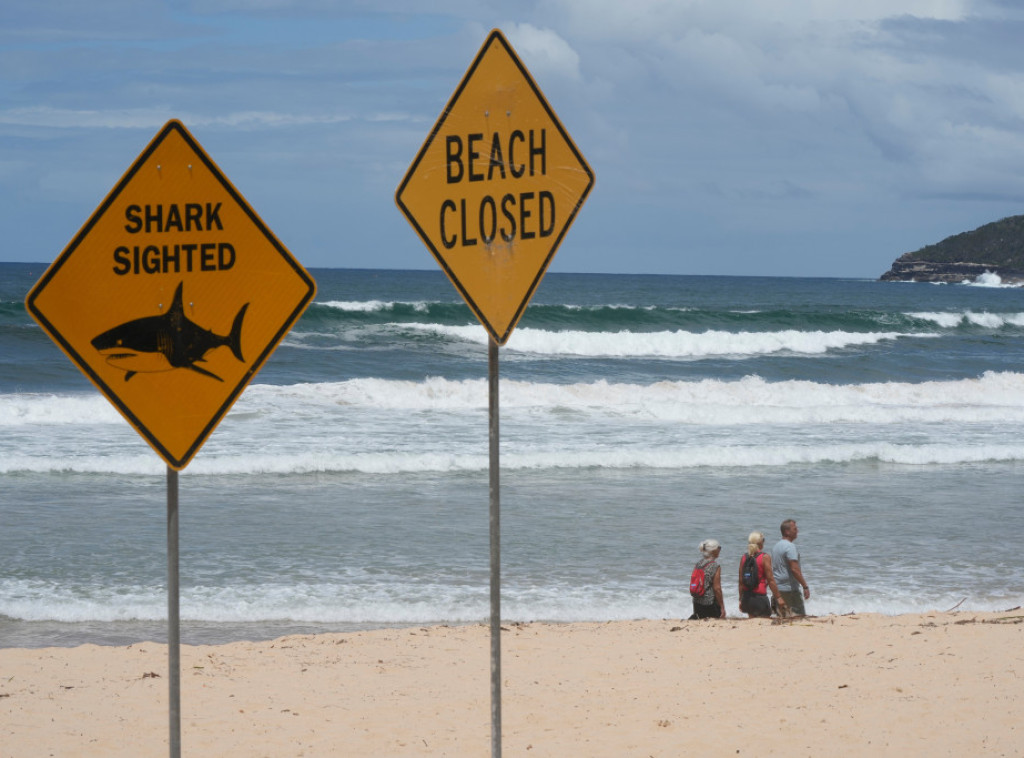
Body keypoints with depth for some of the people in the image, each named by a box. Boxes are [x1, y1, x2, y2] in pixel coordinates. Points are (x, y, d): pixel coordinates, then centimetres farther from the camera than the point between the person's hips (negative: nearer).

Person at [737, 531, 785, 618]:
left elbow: (741, 581, 9)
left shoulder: (744, 557, 5)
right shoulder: (765, 557, -10)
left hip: (746, 596, 6)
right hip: (760, 597, -6)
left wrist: (741, 599, 17)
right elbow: (770, 580, -11)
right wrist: (778, 598, -6)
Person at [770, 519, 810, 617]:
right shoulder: (790, 547, -14)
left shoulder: (776, 546, 15)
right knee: (799, 615, -6)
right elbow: (794, 569, -22)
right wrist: (805, 586, -19)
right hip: (790, 588, -9)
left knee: (782, 617, 9)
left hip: (778, 588, 9)